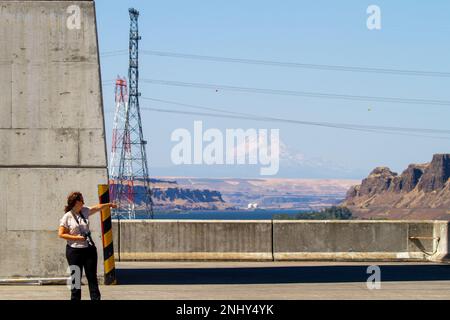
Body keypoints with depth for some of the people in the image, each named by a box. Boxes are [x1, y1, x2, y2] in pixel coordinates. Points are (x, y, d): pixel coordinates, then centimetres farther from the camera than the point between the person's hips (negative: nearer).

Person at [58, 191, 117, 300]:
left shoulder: (85, 211, 8)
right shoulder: (67, 217, -7)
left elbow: (97, 208, 25)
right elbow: (61, 234, -8)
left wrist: (109, 205, 38)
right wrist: (76, 238, -15)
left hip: (89, 249, 4)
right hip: (74, 250, -4)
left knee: (92, 277, 2)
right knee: (76, 278, 1)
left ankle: (96, 297, 2)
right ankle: (75, 298, 8)